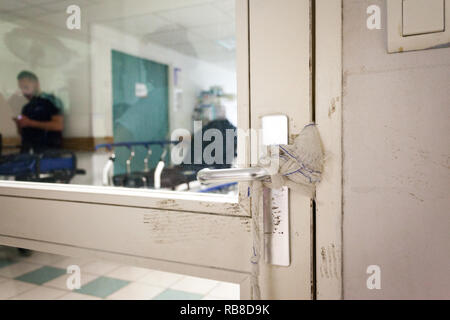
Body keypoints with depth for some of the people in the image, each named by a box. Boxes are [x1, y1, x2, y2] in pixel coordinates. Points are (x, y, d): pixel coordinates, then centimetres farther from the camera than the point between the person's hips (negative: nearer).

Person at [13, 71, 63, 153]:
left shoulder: (50, 100, 2)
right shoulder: (26, 108, 21)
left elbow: (59, 125, -11)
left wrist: (31, 123, -10)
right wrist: (19, 125, 2)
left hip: (47, 149, -5)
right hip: (26, 150, 5)